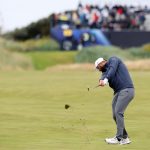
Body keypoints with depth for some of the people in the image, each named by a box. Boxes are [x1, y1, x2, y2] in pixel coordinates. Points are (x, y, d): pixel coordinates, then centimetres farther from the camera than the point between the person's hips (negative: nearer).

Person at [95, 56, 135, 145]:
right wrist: (101, 80, -25)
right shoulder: (106, 70, 23)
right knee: (115, 115, 4)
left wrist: (106, 79, -31)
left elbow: (112, 70, -15)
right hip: (118, 92, 9)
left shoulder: (113, 60, 5)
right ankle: (125, 138, 11)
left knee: (118, 112, -16)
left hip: (126, 89, -9)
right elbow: (104, 75, -1)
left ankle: (119, 138, -17)